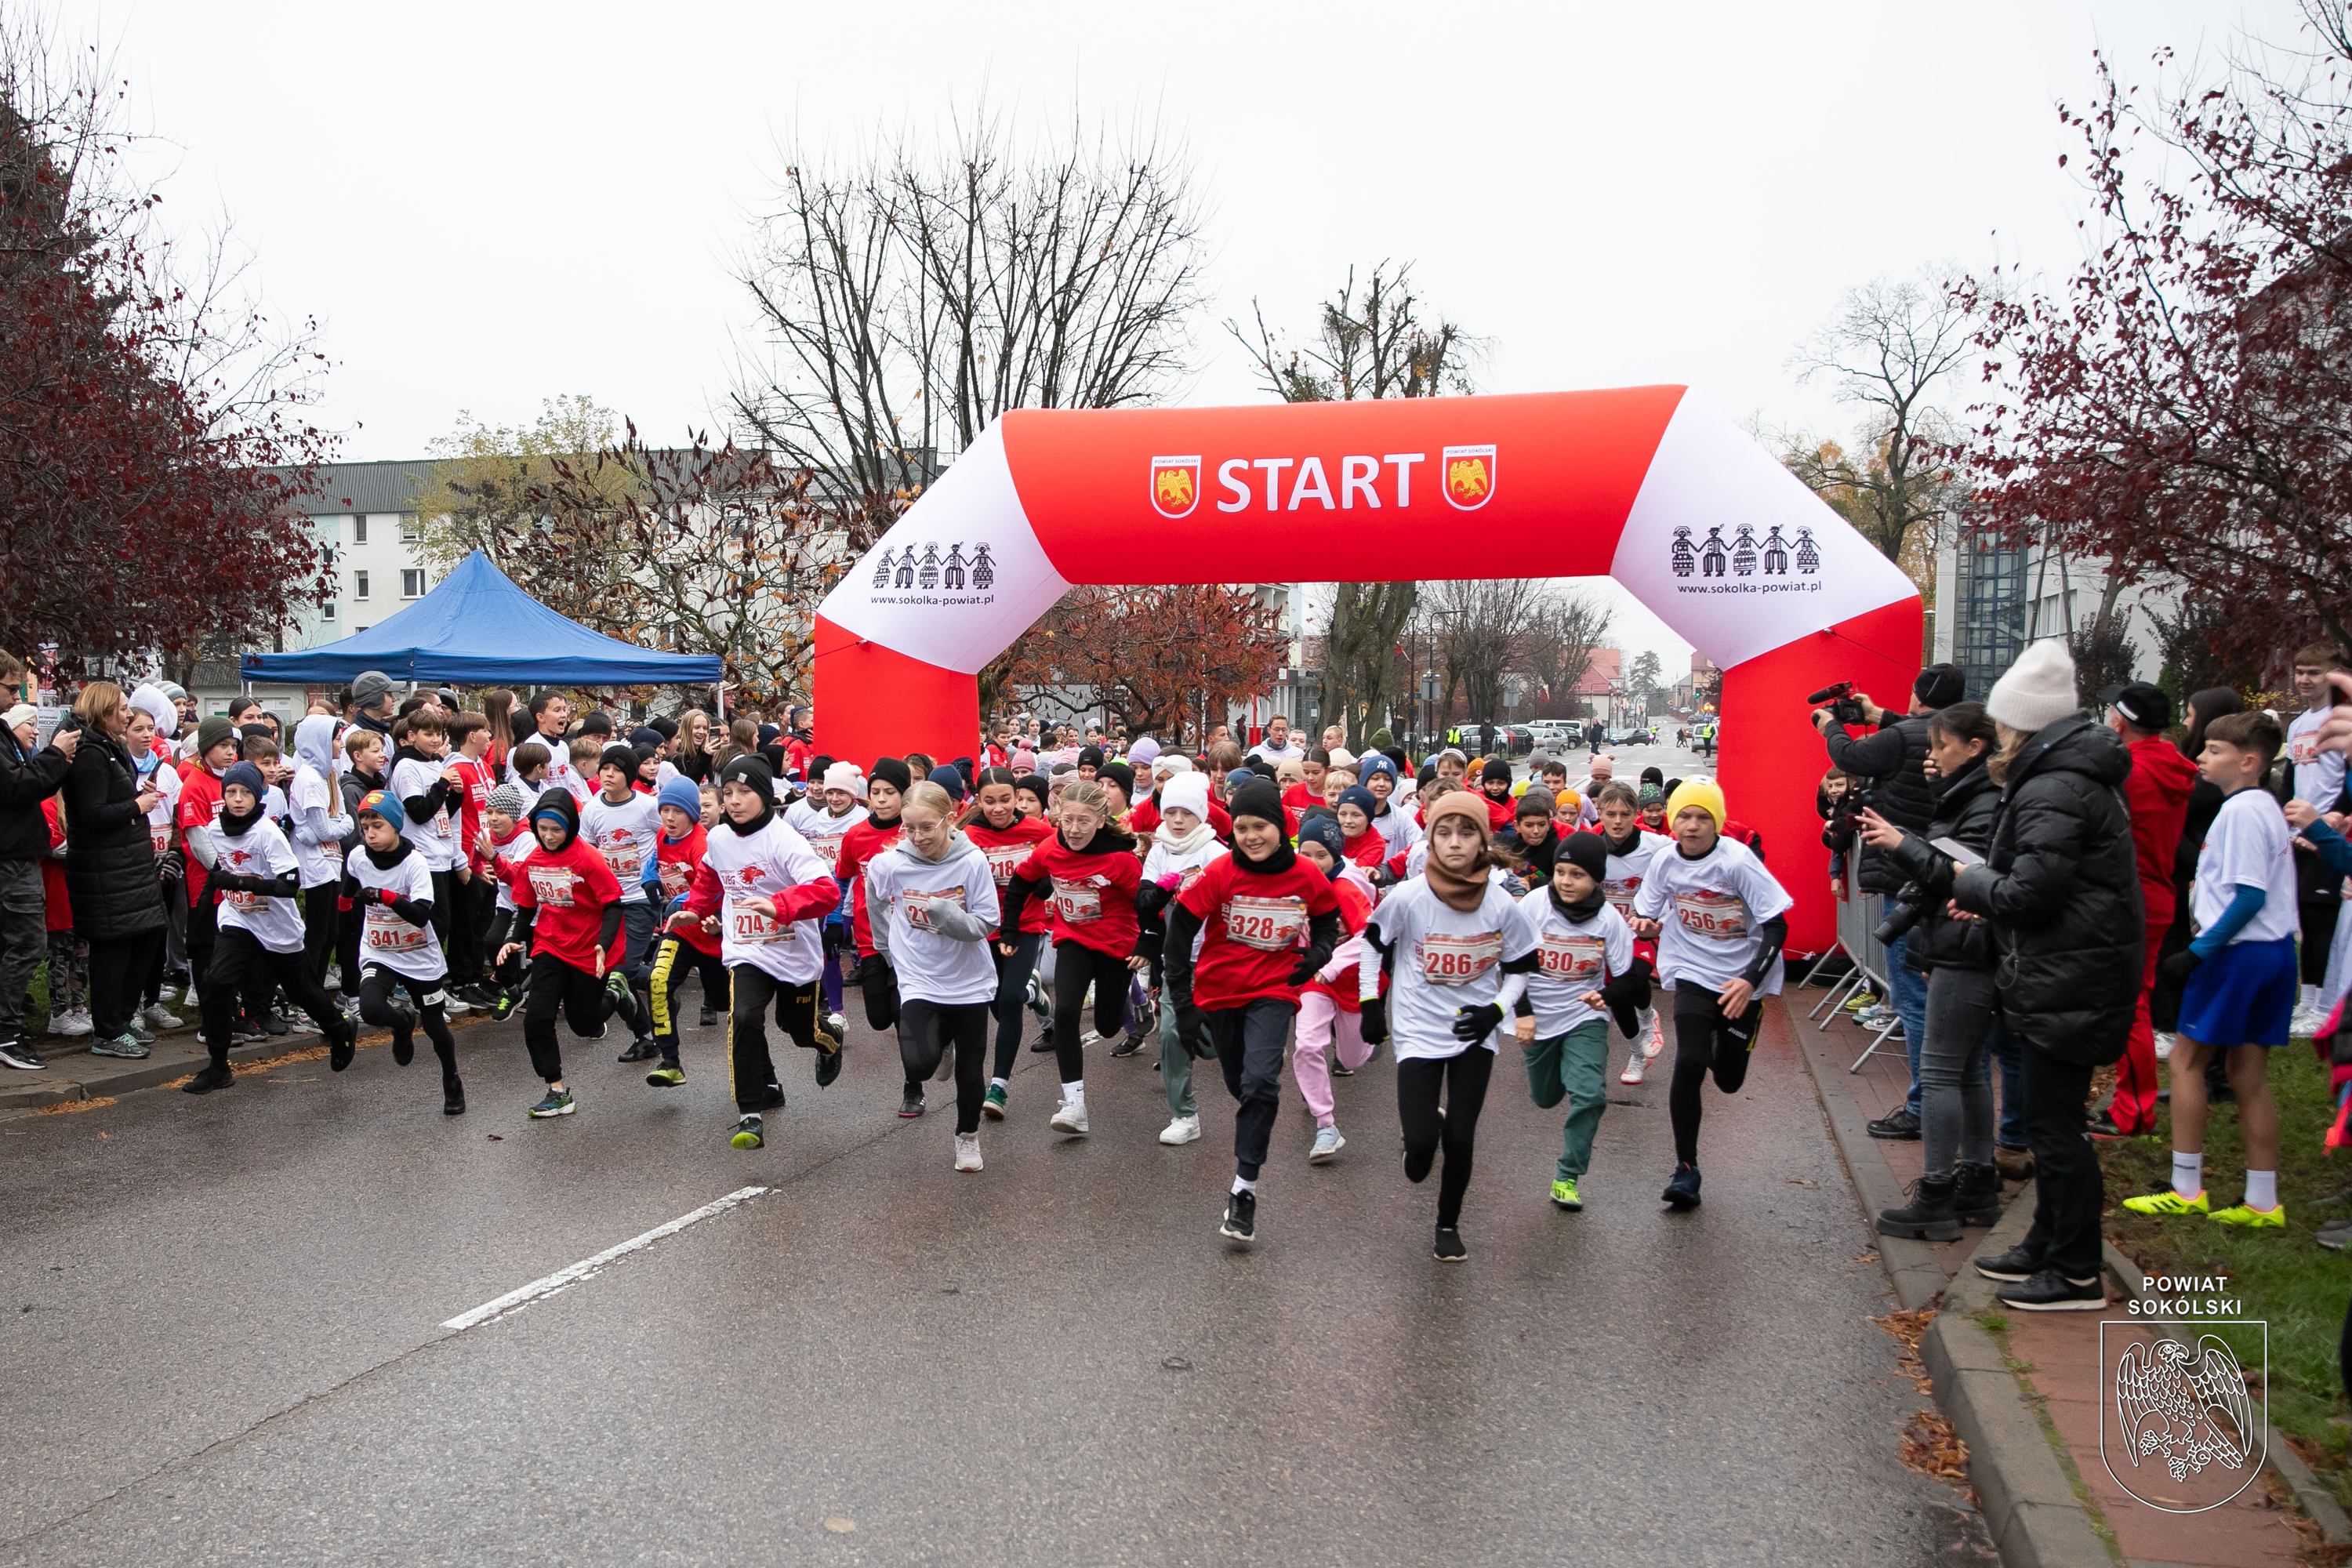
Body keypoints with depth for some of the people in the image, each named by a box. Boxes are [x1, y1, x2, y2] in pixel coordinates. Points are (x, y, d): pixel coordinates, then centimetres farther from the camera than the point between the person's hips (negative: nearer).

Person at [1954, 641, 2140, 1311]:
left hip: (2068, 981, -11)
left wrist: (1969, 880, -5)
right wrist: (1986, 891, 8)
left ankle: (2076, 1274, 7)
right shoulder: (2081, 777, 14)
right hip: (2073, 973, 11)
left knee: (2055, 1126, -2)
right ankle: (2048, 1244, 31)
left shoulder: (2052, 792, -20)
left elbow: (2029, 892, -23)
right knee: (2052, 1117, 19)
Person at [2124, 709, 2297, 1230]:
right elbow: (2261, 888, 16)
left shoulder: (2241, 812, -16)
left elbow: (2250, 897, -21)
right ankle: (2263, 1201, 14)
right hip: (2276, 950, 9)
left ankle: (2187, 1188, 5)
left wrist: (2199, 950, -19)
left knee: (2186, 1059, 1)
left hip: (2238, 952, -9)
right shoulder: (2267, 807, 14)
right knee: (2249, 1074, 11)